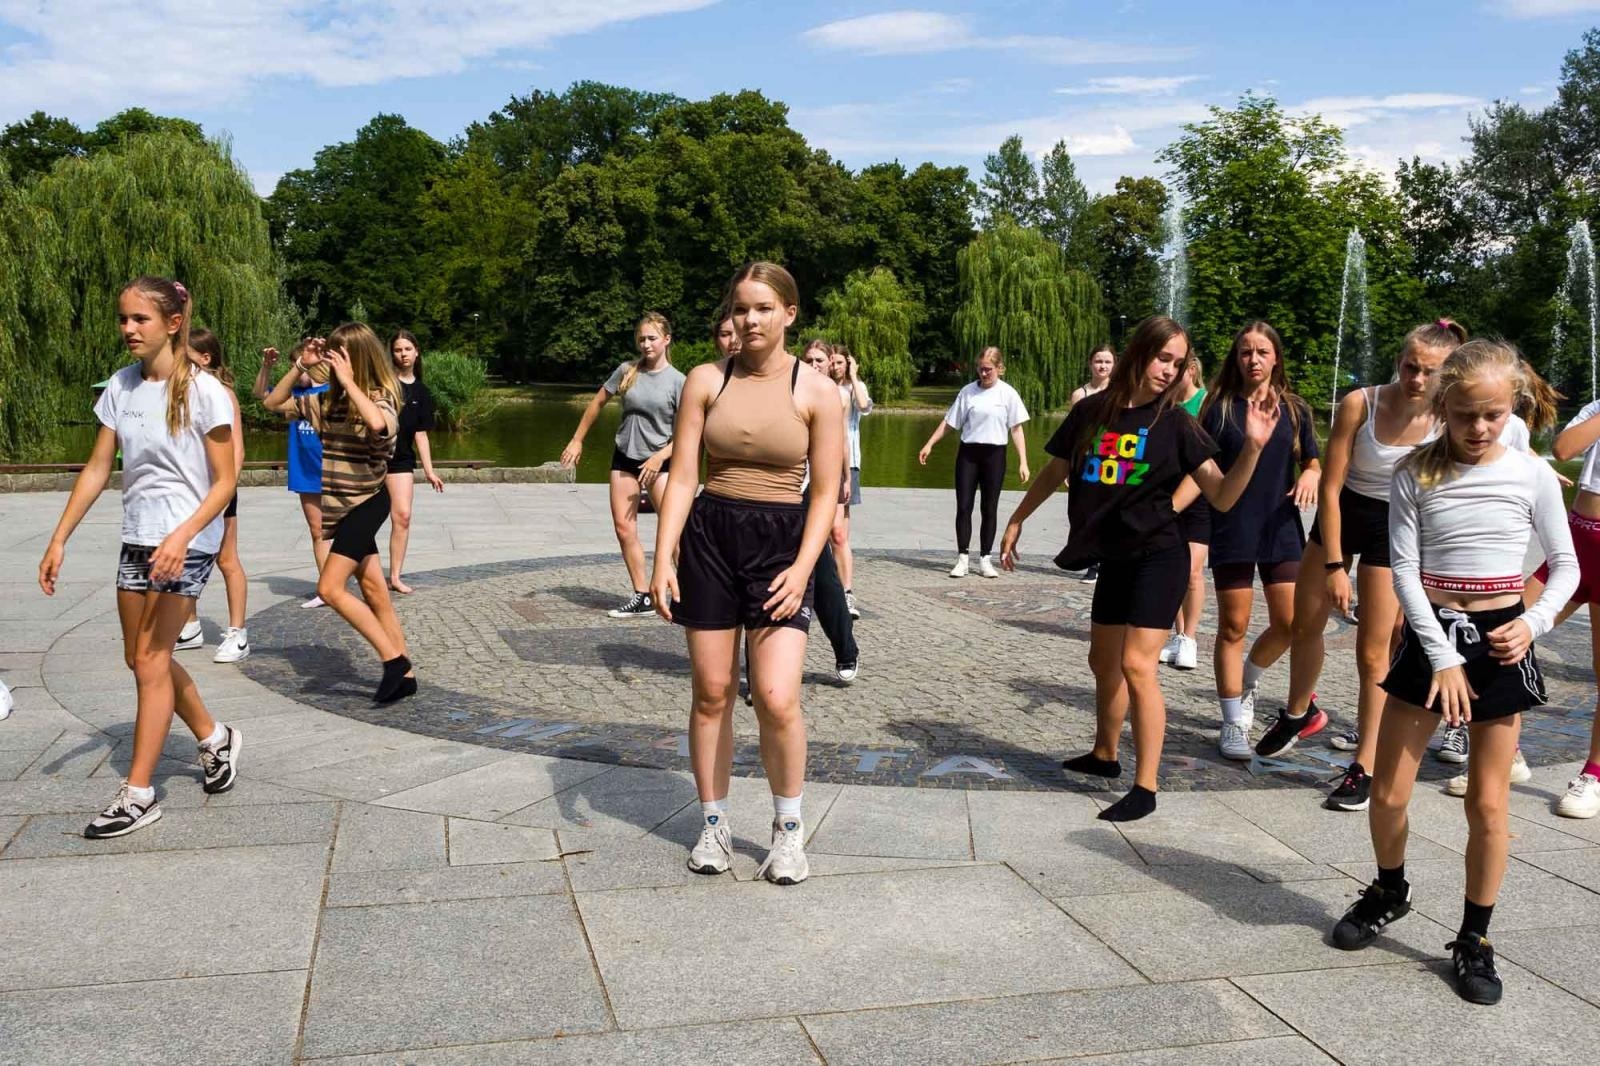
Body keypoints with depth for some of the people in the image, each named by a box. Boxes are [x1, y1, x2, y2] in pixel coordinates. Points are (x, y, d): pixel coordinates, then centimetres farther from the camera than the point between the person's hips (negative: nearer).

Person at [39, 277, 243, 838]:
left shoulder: (204, 391, -13)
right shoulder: (121, 386, 4)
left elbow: (224, 481, -11)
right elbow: (97, 469, 8)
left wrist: (182, 535, -24)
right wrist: (59, 539, 5)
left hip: (188, 539, -6)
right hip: (137, 537, 6)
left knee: (150, 660, -6)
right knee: (143, 658, 12)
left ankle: (138, 793, 3)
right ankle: (215, 738, 33)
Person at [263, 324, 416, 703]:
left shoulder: (380, 397, -12)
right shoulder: (328, 400, 8)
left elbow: (378, 424, -36)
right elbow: (274, 402, 15)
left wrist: (348, 380, -27)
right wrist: (301, 366, 3)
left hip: (367, 502, -7)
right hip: (344, 505, 7)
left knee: (330, 588, -15)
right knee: (375, 594, 8)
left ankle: (395, 660, -9)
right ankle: (404, 674, 13)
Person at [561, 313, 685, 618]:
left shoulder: (677, 381, -8)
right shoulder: (627, 371, 1)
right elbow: (598, 402, 14)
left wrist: (659, 457, -20)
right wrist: (577, 440, 14)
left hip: (659, 461, -4)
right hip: (625, 458, 4)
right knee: (624, 529, 4)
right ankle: (642, 597, 14)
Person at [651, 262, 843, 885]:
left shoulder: (818, 393, -2)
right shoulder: (706, 381, 3)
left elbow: (825, 493, -2)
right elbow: (683, 477, 1)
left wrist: (802, 569, -13)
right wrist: (663, 558, -7)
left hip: (781, 541, -2)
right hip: (709, 536, 2)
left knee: (777, 699, -11)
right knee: (712, 692, 6)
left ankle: (789, 827, 12)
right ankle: (714, 825, 24)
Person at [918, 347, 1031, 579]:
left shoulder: (1008, 394, -2)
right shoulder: (968, 391, 3)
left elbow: (1016, 429, -2)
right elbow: (949, 422, 8)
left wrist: (1023, 462, -7)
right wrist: (929, 444, 4)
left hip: (994, 454, -1)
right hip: (968, 453, 1)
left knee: (990, 509, 6)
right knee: (964, 507, -1)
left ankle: (985, 560, 14)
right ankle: (962, 559, 5)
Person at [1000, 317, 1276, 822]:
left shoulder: (1175, 421, -7)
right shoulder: (1092, 411, 0)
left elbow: (1222, 497, -10)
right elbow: (1055, 472, 14)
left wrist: (1253, 446, -23)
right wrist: (1016, 520, 19)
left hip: (1158, 555, -5)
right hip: (1113, 557, 5)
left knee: (1136, 664, -13)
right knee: (1103, 661, 17)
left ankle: (1145, 787, -6)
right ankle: (1104, 756, 39)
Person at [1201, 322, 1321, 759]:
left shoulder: (1295, 410, 8)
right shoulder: (1219, 407, 0)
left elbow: (1313, 462, 14)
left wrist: (1311, 474, -9)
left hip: (1281, 528, 3)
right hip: (1230, 530, -3)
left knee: (1288, 623, 2)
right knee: (1233, 626, 2)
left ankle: (1246, 680, 32)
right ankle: (1234, 723, 13)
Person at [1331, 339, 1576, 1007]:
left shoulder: (1532, 474, -4)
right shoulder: (1416, 474, -5)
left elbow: (1565, 565, 5)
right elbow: (1405, 569, -8)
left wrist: (1533, 623, -13)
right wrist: (1442, 655, -15)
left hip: (1499, 641, 0)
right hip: (1429, 636, 1)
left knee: (1488, 802, 3)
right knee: (1388, 791, 5)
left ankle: (1475, 940, 19)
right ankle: (1389, 893, 34)